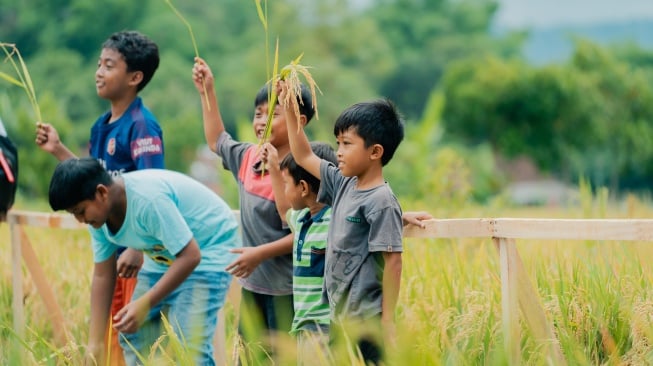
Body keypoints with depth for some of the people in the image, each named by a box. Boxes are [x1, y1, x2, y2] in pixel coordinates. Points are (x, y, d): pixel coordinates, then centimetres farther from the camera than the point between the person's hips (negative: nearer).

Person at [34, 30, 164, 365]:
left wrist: (139, 248, -28)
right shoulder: (101, 126, 10)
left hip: (138, 248, -9)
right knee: (110, 336, 13)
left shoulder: (142, 125, -16)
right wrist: (58, 150, 11)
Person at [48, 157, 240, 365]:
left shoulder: (148, 199, -35)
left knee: (190, 348, -21)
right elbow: (102, 276, -2)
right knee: (133, 339, 6)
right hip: (165, 255, 8)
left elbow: (190, 256, -32)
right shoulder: (98, 215, -9)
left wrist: (145, 304, -32)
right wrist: (94, 345, -4)